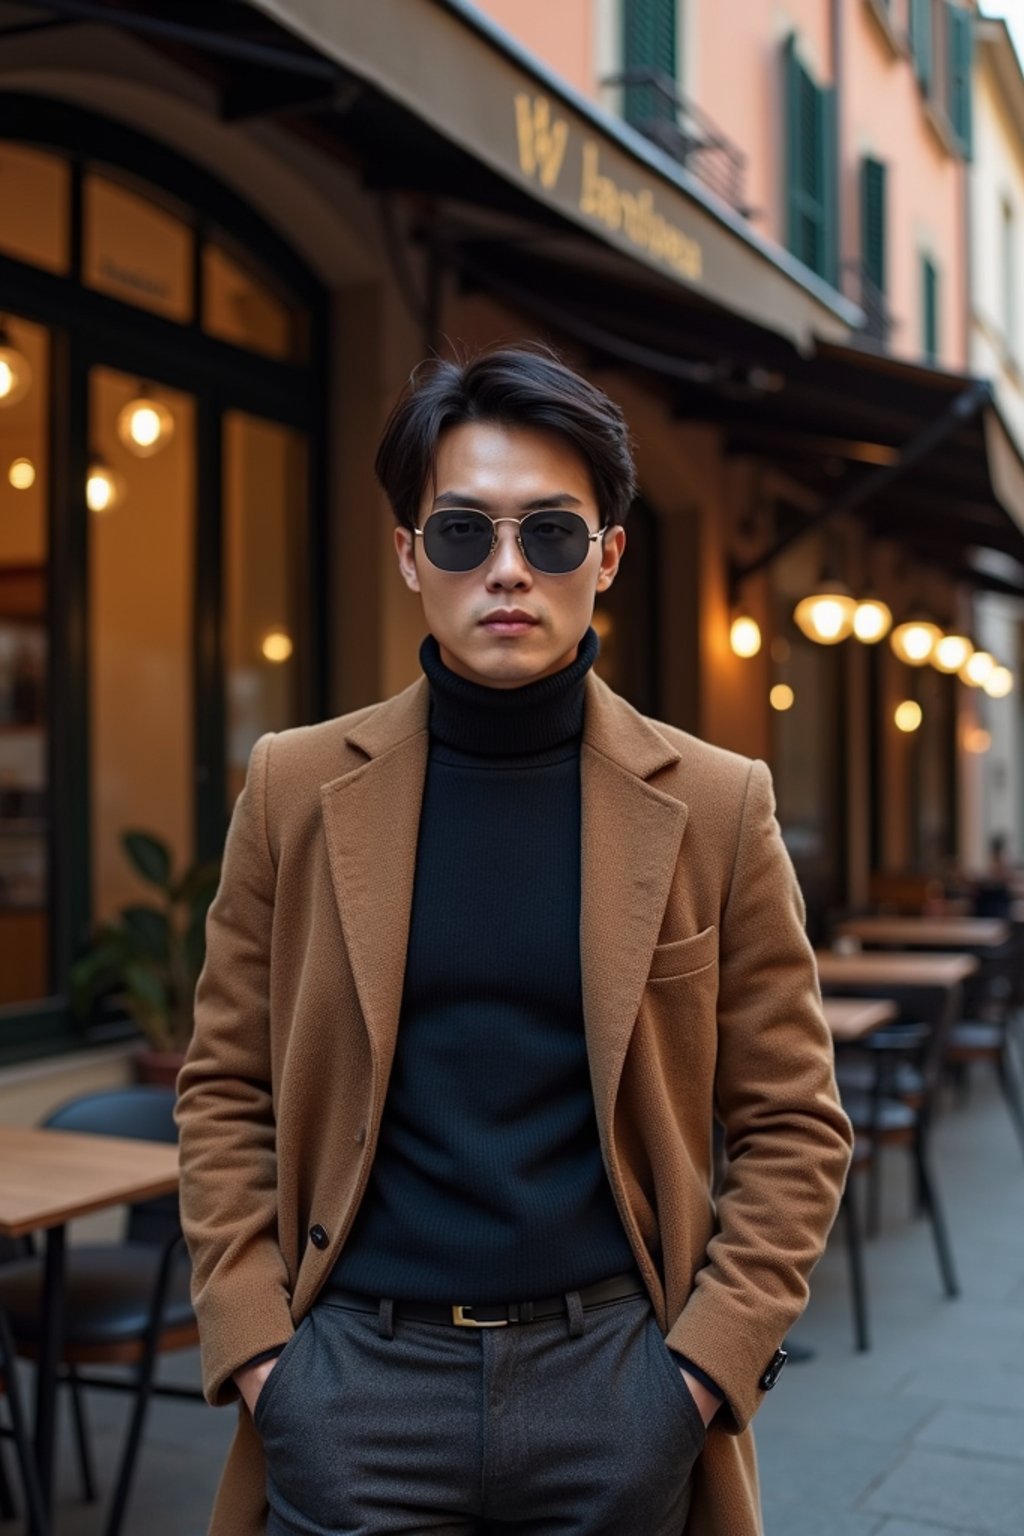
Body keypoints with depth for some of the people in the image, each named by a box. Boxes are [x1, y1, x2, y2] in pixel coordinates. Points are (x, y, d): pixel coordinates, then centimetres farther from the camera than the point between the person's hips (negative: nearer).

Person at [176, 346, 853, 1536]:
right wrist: (254, 1352, -3)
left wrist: (706, 1367, -6)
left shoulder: (714, 807, -3)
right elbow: (226, 1092, 4)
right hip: (354, 1378, 0)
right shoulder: (296, 789, -1)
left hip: (614, 1381, 0)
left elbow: (791, 1123, 1)